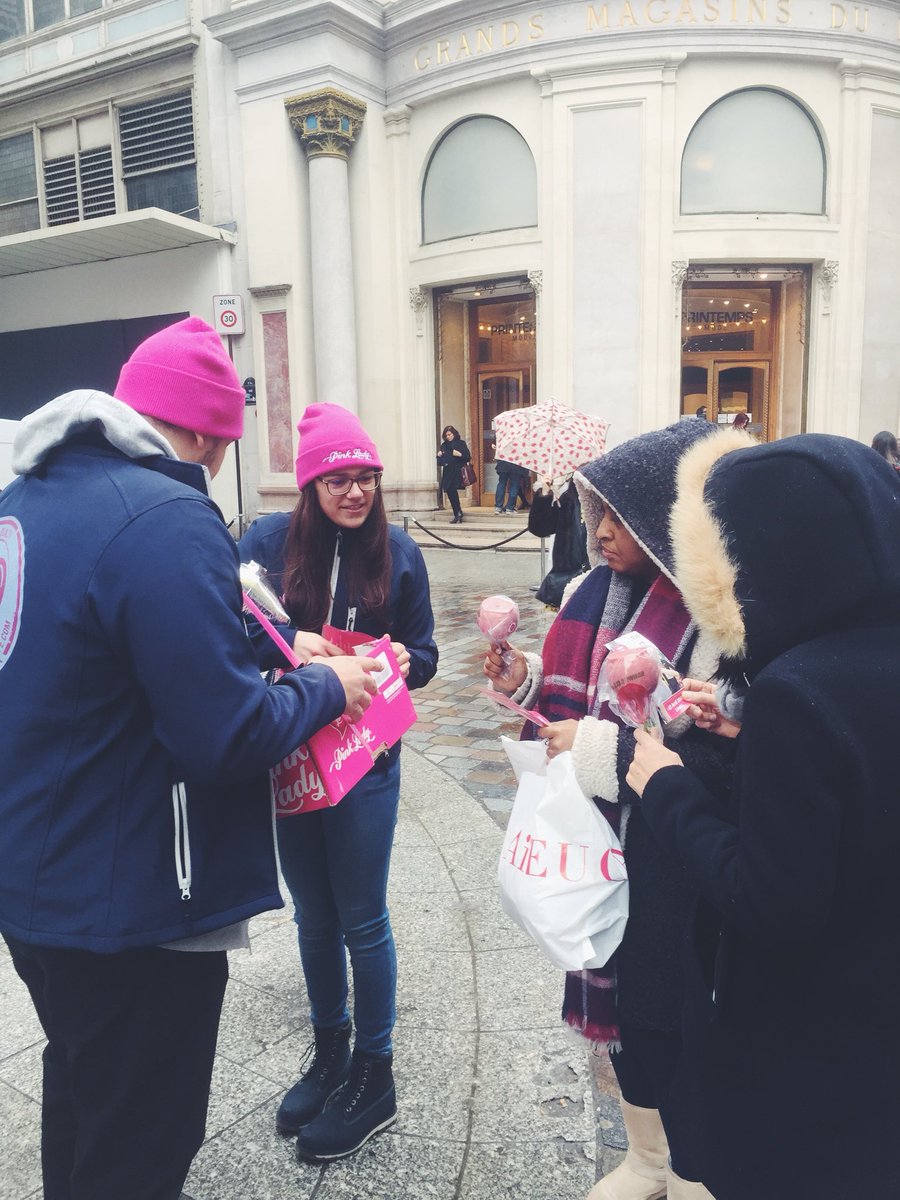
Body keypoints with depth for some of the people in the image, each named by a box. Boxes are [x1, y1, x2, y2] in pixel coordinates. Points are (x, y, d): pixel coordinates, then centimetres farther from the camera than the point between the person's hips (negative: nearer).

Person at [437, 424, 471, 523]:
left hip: (457, 471, -5)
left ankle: (458, 514, -9)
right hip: (447, 472, 5)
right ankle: (457, 514, 11)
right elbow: (440, 461, 17)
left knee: (452, 491, -16)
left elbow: (468, 458, -3)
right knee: (450, 493, 2)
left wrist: (460, 454, -19)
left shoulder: (461, 443, 1)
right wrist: (439, 455, -3)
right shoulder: (444, 445, 14)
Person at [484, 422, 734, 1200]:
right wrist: (529, 682, -7)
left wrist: (604, 753, -24)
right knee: (618, 997, 21)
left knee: (671, 1015, 12)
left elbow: (735, 763, -23)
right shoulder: (604, 591, 0)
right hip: (602, 843, 7)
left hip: (677, 867, -6)